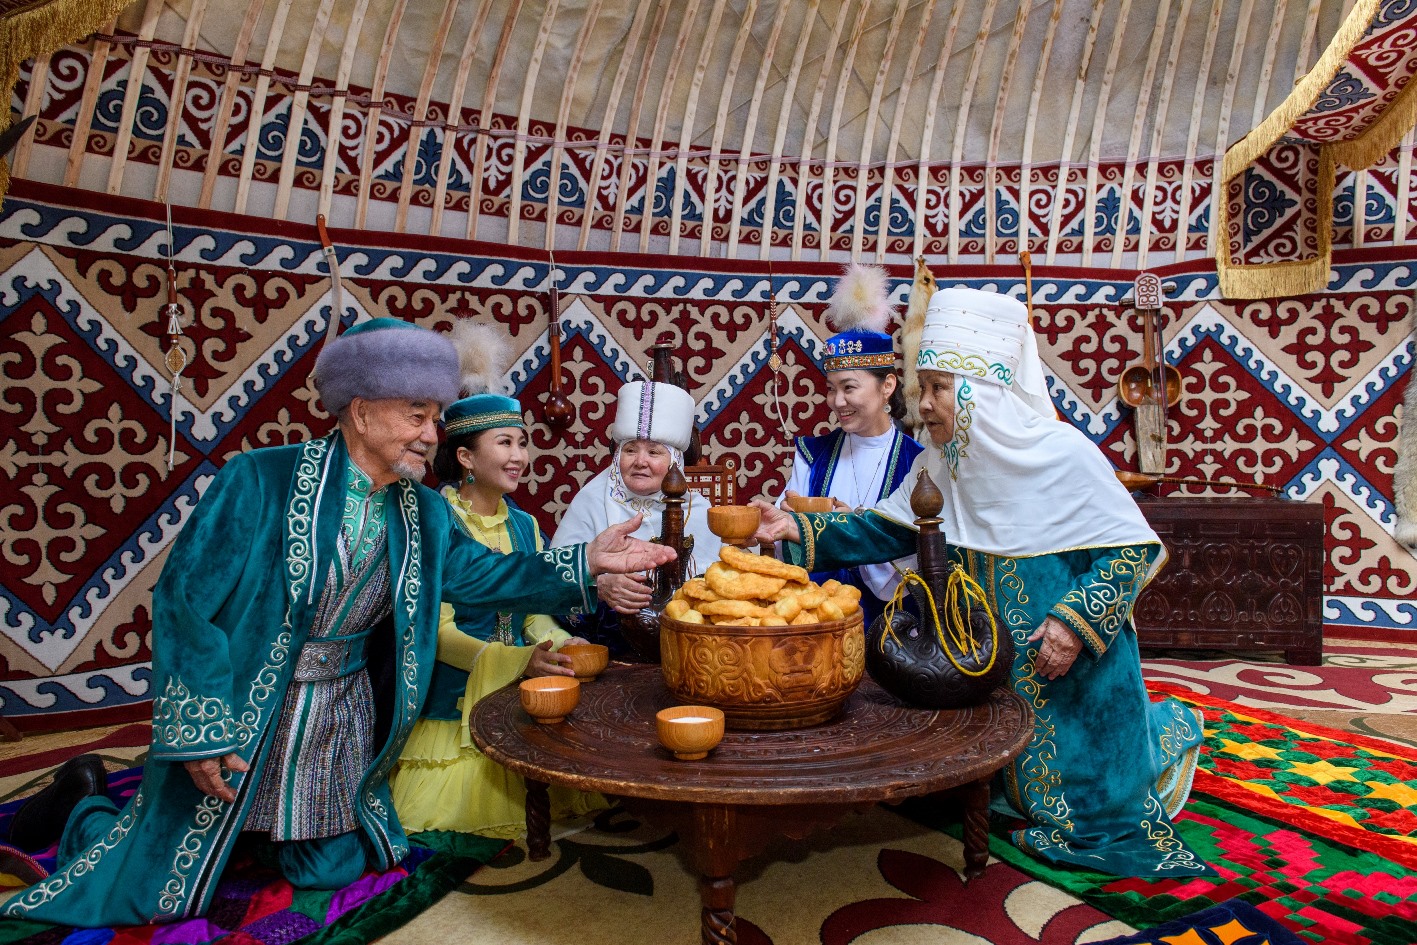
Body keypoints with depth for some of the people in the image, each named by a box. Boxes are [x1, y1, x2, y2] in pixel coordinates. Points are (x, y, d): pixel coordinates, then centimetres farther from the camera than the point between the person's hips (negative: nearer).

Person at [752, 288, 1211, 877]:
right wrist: (798, 529, -14)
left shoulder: (1065, 454, -20)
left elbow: (1133, 547, -16)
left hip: (1073, 663, -5)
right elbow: (887, 530, -2)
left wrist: (1076, 623, -25)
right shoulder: (938, 466, -2)